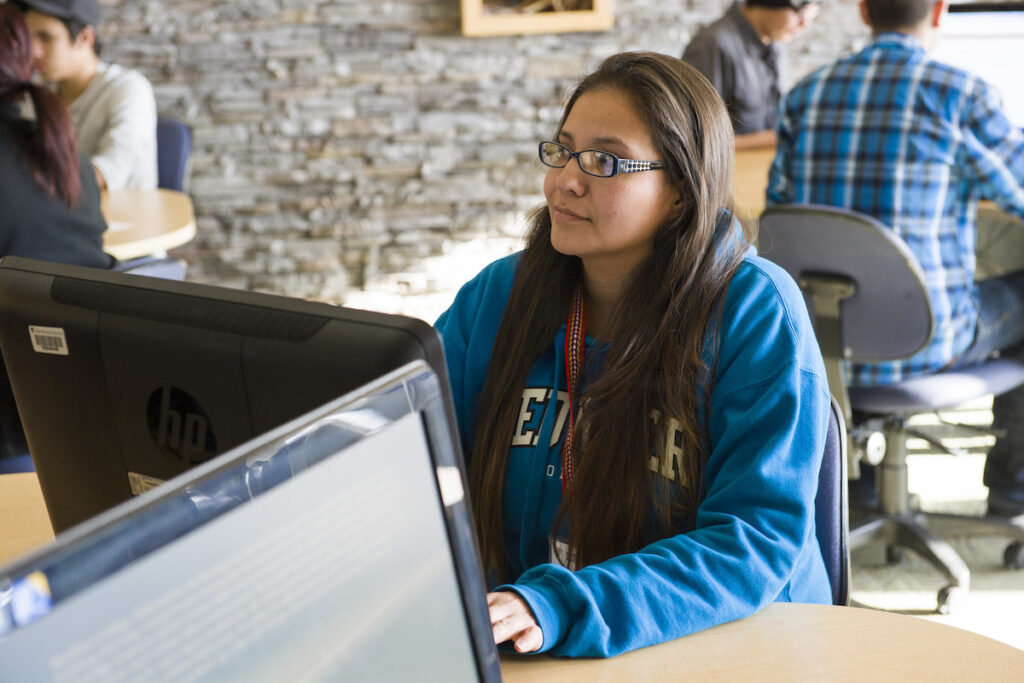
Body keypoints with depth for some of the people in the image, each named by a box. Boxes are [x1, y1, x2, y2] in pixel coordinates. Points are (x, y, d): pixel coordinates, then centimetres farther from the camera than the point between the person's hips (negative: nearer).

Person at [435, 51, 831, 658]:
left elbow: (761, 538, -17)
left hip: (723, 643, -3)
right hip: (527, 650, 3)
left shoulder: (756, 313, -10)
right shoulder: (498, 296, 4)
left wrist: (560, 607, -28)